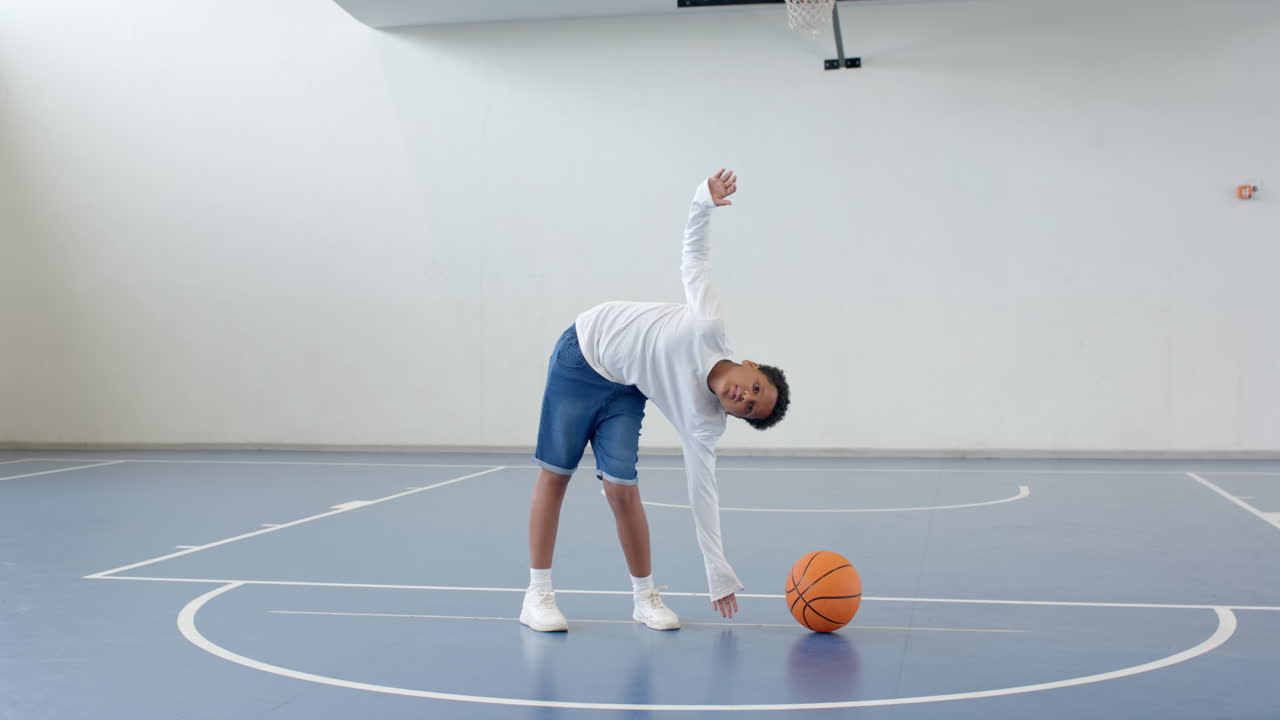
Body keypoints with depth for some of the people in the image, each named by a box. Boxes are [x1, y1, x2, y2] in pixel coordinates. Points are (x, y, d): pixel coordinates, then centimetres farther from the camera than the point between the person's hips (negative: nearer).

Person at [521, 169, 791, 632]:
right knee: (555, 474, -2)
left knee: (622, 489, -13)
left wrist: (719, 576, -15)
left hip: (624, 393, 2)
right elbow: (693, 253, -15)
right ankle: (538, 594, 7)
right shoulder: (709, 326, -29)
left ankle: (645, 597, 5)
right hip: (582, 354, -2)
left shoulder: (704, 424, -18)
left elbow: (703, 495, -12)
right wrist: (706, 200, -31)